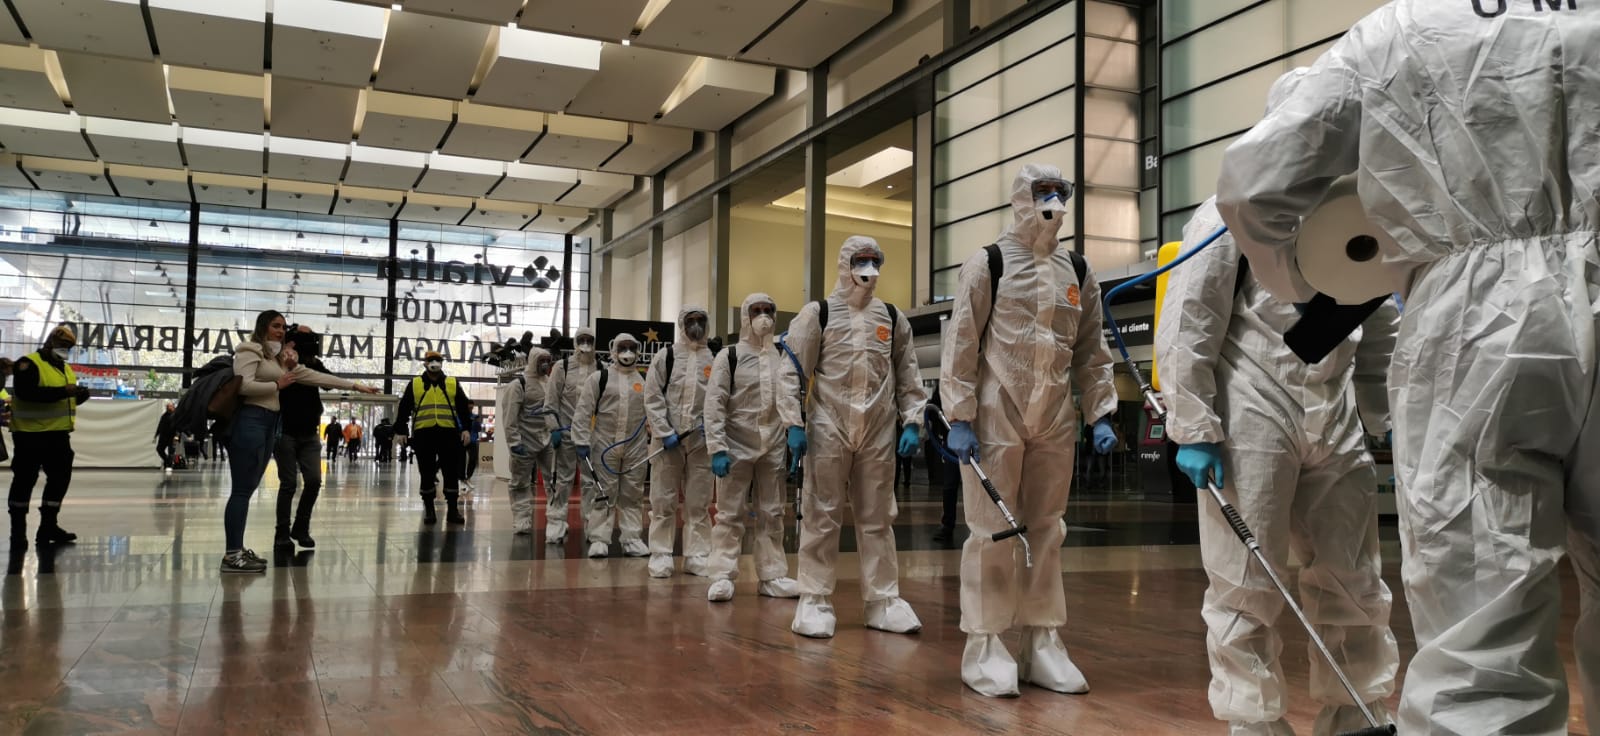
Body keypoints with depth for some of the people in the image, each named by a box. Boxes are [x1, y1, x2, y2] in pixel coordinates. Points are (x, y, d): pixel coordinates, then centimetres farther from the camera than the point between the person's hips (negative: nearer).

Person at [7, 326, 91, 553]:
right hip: (30, 434, -8)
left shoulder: (65, 368, 15)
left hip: (57, 434, 8)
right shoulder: (28, 364, -12)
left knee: (60, 478, 10)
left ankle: (48, 526, 20)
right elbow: (25, 392, -27)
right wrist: (62, 391, -30)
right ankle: (18, 530, 9)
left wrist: (79, 395, -1)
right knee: (24, 481, 0)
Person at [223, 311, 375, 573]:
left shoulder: (281, 358, 22)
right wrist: (277, 385, -6)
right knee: (242, 490, -9)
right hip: (250, 420, -9)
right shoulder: (250, 350, -4)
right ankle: (231, 554, -9)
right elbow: (242, 385, -18)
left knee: (248, 489, 9)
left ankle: (237, 549, 13)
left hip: (270, 424, 9)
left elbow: (313, 376, 18)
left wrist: (354, 386, 14)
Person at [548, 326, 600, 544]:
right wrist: (554, 429, -6)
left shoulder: (601, 369, 5)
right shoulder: (562, 367, 1)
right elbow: (552, 400, -1)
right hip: (566, 430, -1)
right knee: (562, 479, 5)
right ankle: (556, 525, 10)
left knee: (591, 481, 3)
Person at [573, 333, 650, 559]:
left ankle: (632, 539, 15)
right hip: (605, 445, -3)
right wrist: (582, 442, -8)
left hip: (636, 447, 3)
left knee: (633, 495, 7)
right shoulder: (599, 379, 0)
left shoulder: (646, 381, 9)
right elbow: (584, 412, -3)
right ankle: (599, 539, 7)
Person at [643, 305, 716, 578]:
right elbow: (653, 398, -1)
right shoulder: (666, 355, 2)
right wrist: (665, 432, -9)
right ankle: (661, 555, 11)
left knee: (699, 503, 7)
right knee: (663, 501, 2)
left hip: (701, 441, 1)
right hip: (668, 440, -1)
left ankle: (697, 556, 15)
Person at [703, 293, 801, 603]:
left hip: (774, 449, 4)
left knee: (772, 514, 9)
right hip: (737, 447, -4)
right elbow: (714, 405, -9)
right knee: (730, 514, 0)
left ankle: (772, 575, 18)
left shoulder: (783, 358, 9)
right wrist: (717, 449, -16)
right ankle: (723, 577, 5)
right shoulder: (729, 357, -3)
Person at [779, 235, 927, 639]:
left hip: (878, 433, 3)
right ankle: (814, 600, 8)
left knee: (877, 518, 8)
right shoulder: (817, 314, 1)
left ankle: (883, 600, 16)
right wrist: (794, 424, -8)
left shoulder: (893, 318, 11)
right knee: (822, 515, 1)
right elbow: (793, 371, -2)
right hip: (828, 430, -3)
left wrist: (911, 423, 5)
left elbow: (908, 376, 14)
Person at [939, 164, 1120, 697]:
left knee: (1046, 531, 9)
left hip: (1055, 422, 5)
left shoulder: (1078, 272, 13)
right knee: (992, 531, -2)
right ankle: (985, 645, 7)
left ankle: (1042, 643, 18)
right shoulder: (988, 264, -1)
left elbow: (1092, 351, 16)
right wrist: (959, 419, -11)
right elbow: (960, 346, -5)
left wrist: (1101, 414, 7)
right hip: (996, 418, -4)